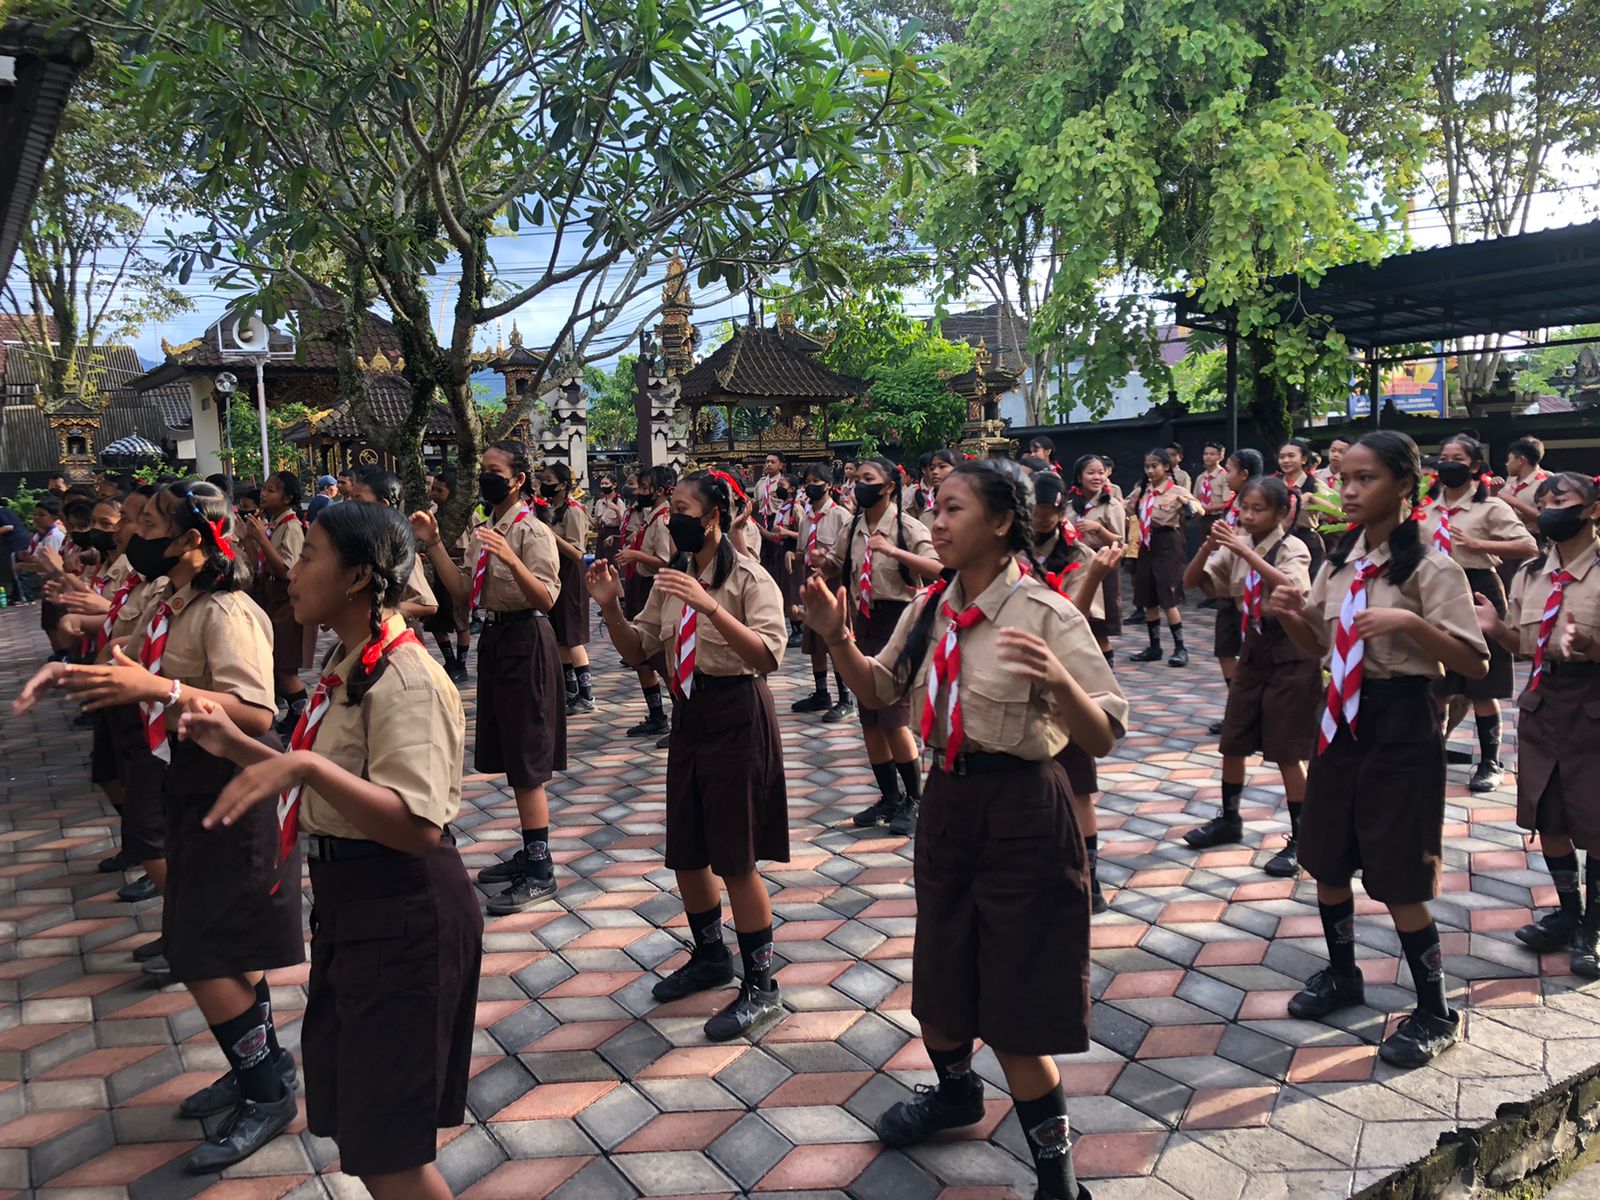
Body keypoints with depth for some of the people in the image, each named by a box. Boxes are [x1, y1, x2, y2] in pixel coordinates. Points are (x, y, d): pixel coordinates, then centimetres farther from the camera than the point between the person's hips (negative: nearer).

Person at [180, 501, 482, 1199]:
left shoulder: (405, 678, -22)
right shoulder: (348, 665, 9)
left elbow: (418, 827, -32)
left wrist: (304, 765, -39)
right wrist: (237, 747, 11)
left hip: (402, 911, -10)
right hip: (348, 902, 10)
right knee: (345, 1115, 22)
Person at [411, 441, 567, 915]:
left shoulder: (533, 531, -14)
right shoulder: (480, 531, 10)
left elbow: (546, 599, -22)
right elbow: (464, 593, 7)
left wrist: (511, 560, -36)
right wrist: (433, 544, 2)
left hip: (525, 640, -9)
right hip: (495, 637, 9)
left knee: (526, 761, -4)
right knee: (511, 757, 17)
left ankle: (539, 873, 6)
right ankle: (530, 854, 31)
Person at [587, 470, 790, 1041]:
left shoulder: (749, 578, -13)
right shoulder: (671, 578, 7)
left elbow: (768, 656, -26)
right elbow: (637, 650, 12)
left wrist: (710, 607, -35)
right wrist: (610, 606, -5)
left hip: (737, 716, -7)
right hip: (688, 714, 7)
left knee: (735, 859, -3)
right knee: (685, 852, 16)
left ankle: (761, 988, 13)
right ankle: (710, 955, 40)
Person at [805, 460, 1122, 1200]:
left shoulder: (1046, 615, -17)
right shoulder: (929, 608, 1)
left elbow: (1103, 739, -19)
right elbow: (877, 690, 14)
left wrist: (1058, 683, -38)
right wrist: (837, 639, -3)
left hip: (1021, 812, -6)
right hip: (947, 799, 6)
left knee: (1014, 1006, 1)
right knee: (941, 979, 22)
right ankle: (955, 1090, 53)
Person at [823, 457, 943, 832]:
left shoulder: (908, 527, -10)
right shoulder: (854, 528, 8)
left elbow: (937, 569, -24)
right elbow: (832, 569, 21)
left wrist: (891, 550, -32)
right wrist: (819, 561, 0)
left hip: (898, 620, -6)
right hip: (864, 621, 6)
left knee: (894, 718, -8)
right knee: (869, 719, 10)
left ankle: (913, 799, 11)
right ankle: (889, 798, 24)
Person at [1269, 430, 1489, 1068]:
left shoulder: (1429, 567, -13)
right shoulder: (1340, 560, 5)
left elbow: (1475, 664, -17)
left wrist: (1410, 621, -31)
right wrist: (1293, 616, -7)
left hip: (1402, 722, -6)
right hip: (1342, 717, 6)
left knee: (1397, 881, 1)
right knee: (1327, 861, 16)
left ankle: (1435, 1013, 23)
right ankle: (1342, 975, 40)